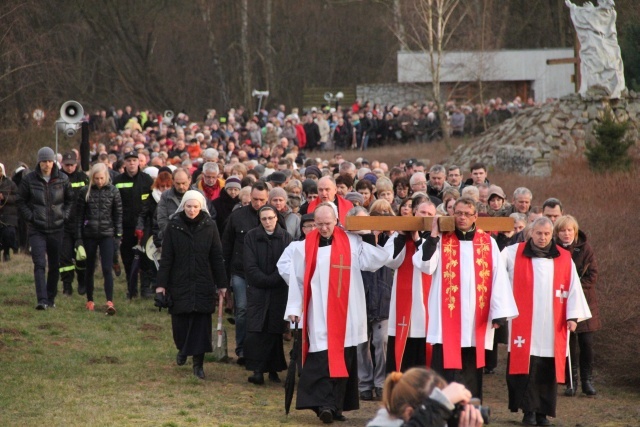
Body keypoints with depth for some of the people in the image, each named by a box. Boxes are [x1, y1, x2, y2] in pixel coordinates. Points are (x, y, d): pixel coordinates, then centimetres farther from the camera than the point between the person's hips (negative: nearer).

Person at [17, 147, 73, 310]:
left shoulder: (62, 179, 1)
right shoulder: (29, 180, -4)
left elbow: (70, 199, 14)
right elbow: (21, 202, 4)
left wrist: (65, 215, 1)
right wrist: (30, 217, -7)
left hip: (57, 228, 2)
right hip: (37, 229, -2)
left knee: (55, 265, 10)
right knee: (39, 264, -14)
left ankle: (51, 298, 23)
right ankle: (42, 300, -21)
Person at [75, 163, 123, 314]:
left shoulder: (113, 191, 0)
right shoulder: (85, 192, 0)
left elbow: (118, 214, 4)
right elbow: (79, 215, 3)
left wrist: (118, 235, -1)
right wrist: (78, 237, -1)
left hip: (107, 234, -1)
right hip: (89, 235, 1)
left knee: (107, 269, -10)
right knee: (90, 268, 10)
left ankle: (110, 302, -14)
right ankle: (90, 301, 20)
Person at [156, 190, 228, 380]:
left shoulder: (209, 226, -1)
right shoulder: (174, 226, -2)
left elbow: (217, 257, 2)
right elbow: (166, 257, -2)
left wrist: (221, 284, 2)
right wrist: (161, 284, -5)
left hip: (203, 284, 0)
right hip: (179, 283, 0)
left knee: (201, 323, -2)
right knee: (180, 322, 7)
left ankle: (198, 362, 4)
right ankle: (182, 349, 36)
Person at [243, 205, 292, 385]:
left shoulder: (285, 237, 4)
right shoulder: (252, 237, 3)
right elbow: (250, 266, -2)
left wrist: (271, 280, -13)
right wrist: (265, 280, -12)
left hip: (279, 291, 1)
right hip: (257, 290, -1)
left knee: (275, 331, 1)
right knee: (256, 331, -11)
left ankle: (273, 370, 8)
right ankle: (258, 370, -15)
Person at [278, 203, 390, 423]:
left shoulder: (352, 242, 2)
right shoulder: (306, 246, 1)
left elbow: (376, 261, -4)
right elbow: (290, 271, 5)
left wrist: (369, 237, -10)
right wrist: (294, 307, 2)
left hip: (344, 312, 1)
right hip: (318, 312, -1)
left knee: (342, 358, 5)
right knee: (321, 357, -10)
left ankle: (336, 405, 12)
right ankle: (324, 404, -14)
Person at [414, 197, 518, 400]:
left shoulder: (488, 243, 7)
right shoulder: (441, 240, 5)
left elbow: (498, 278, 2)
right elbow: (426, 266, -10)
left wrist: (499, 313, -6)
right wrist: (433, 235, -8)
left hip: (477, 322, 1)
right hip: (447, 319, -1)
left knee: (472, 374, 7)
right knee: (446, 371, -4)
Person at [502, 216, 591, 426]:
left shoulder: (564, 258, 7)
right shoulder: (514, 254, 3)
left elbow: (573, 288, 7)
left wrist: (573, 316, 1)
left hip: (552, 327, 2)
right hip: (524, 325, -2)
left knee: (548, 370, 2)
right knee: (526, 368, -6)